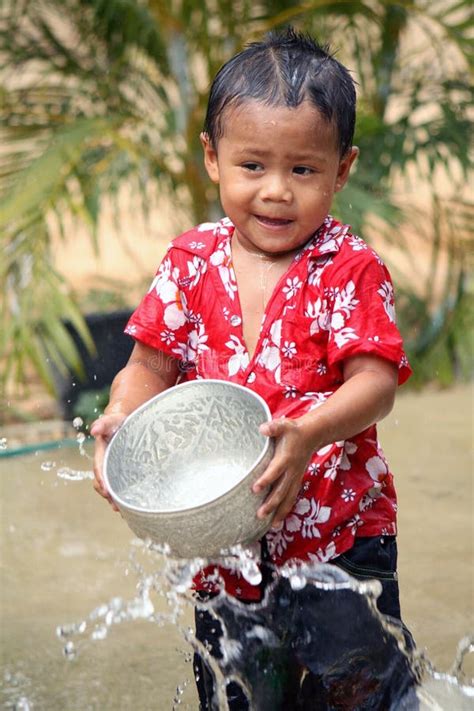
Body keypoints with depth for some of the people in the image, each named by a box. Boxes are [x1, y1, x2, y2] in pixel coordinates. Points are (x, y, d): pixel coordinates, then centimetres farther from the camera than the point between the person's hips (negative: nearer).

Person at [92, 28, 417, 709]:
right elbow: (152, 365, 3)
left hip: (341, 533, -3)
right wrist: (122, 418, -18)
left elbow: (374, 382, -17)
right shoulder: (192, 262, 1)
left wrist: (310, 432, -35)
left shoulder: (352, 271, -9)